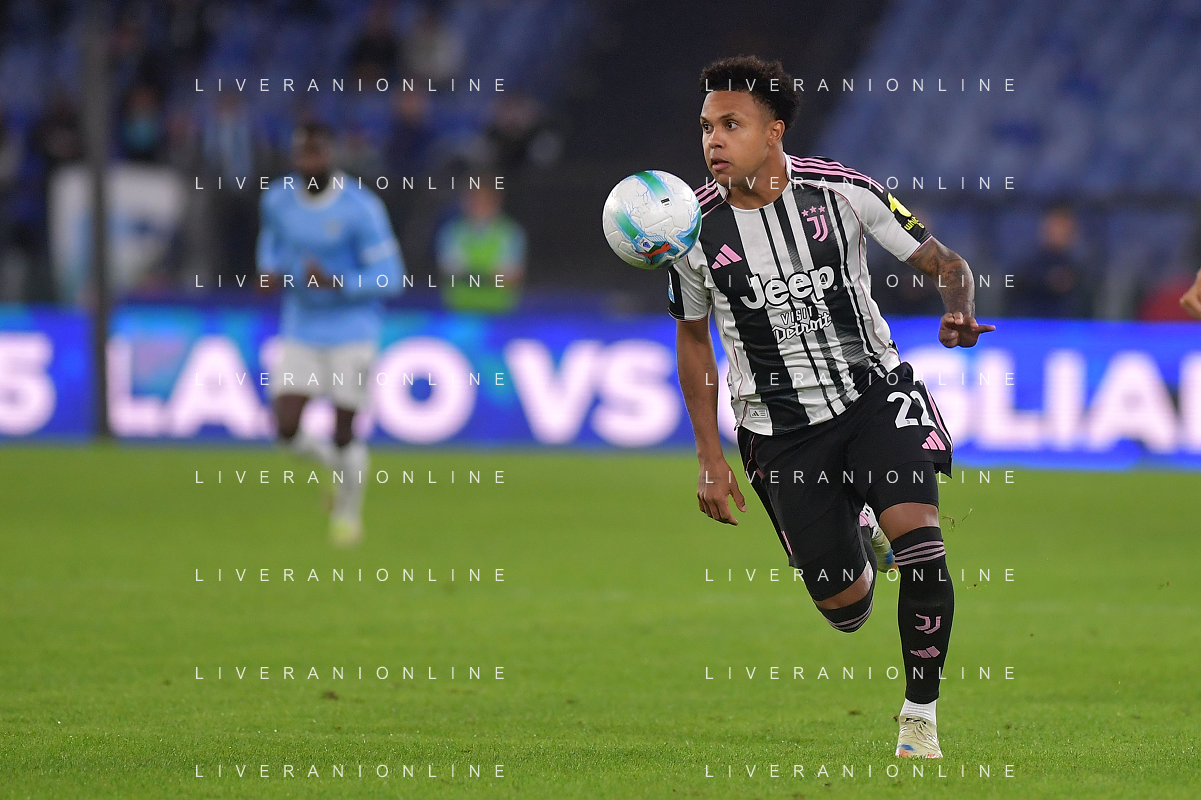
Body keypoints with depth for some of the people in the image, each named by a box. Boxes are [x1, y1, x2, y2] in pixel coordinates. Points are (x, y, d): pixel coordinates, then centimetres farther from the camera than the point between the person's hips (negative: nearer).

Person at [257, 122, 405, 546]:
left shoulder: (361, 209, -17)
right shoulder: (277, 199, -2)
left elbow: (389, 277, -14)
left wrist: (335, 283, -27)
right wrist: (269, 271, 0)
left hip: (352, 332, -4)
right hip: (300, 331, 4)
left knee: (344, 434, 1)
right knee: (287, 430, -7)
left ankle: (349, 510, 27)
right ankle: (336, 462, 26)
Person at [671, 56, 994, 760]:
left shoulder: (842, 190, -13)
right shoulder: (695, 227, -9)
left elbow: (946, 264, -4)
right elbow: (694, 338, 6)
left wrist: (959, 312, -28)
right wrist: (710, 457, 4)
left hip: (875, 391, -1)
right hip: (780, 430, 1)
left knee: (917, 533, -26)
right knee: (844, 609, 1)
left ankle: (921, 716, -9)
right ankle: (856, 540, 40)